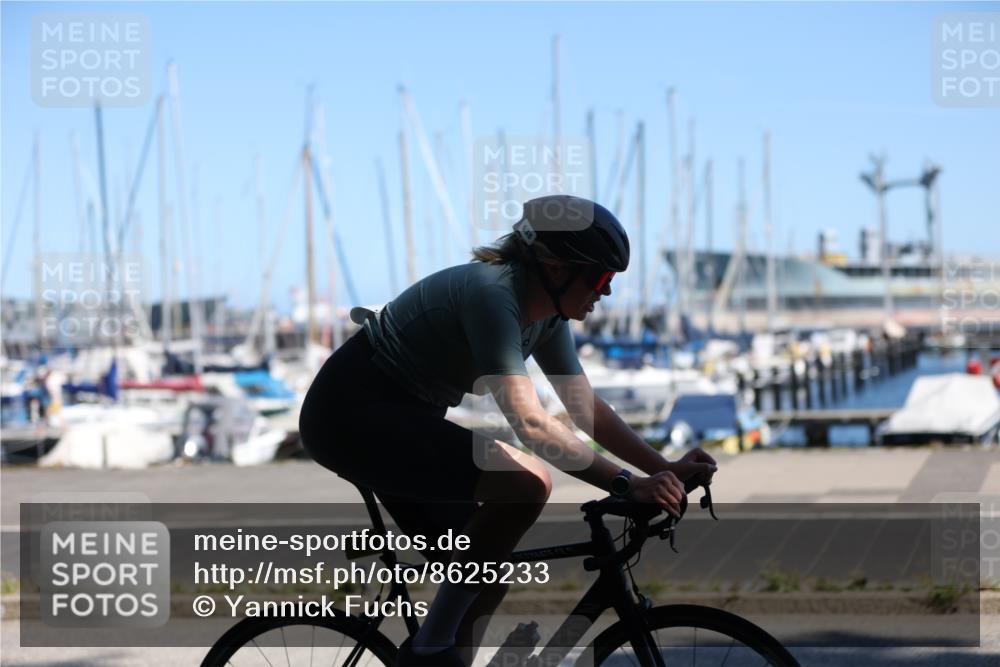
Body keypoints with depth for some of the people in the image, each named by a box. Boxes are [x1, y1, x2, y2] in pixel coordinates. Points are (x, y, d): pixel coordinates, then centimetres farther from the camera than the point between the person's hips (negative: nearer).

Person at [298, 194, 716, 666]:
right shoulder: (492, 295, -26)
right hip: (351, 414, -10)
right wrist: (627, 485, -34)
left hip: (396, 419, 10)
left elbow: (586, 408, 8)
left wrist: (665, 469, -3)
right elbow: (530, 424, -34)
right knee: (526, 482, -24)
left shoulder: (545, 313, 3)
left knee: (485, 577, 6)